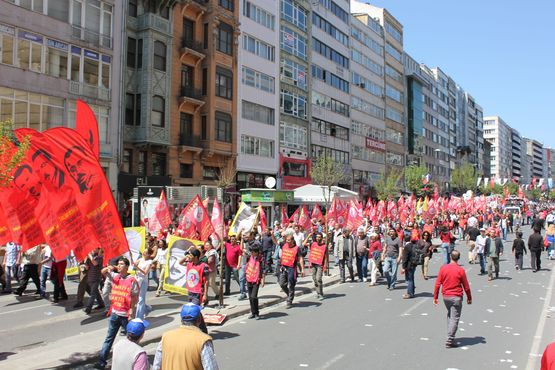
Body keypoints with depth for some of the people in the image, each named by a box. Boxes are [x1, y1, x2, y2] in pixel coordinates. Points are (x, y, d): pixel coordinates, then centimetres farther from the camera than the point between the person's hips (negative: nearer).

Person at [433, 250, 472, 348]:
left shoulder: (443, 268, -3)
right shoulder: (460, 270, -10)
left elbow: (437, 284, -2)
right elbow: (466, 286, -4)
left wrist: (435, 297, 7)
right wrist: (469, 298, 10)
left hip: (445, 296, 4)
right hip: (456, 297, -3)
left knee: (450, 315, 24)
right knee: (455, 318, 1)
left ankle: (450, 336, 25)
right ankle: (450, 340, -2)